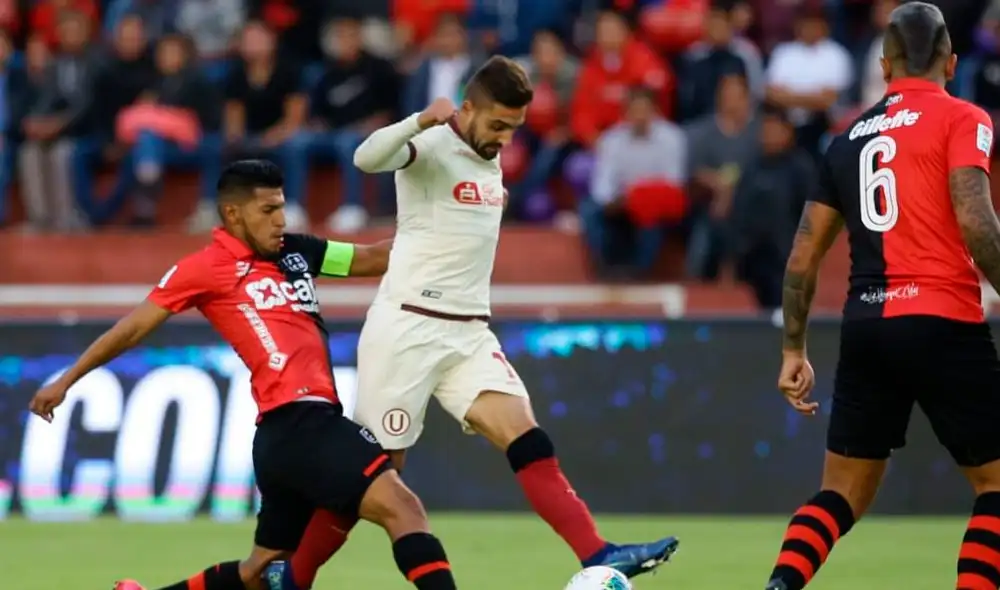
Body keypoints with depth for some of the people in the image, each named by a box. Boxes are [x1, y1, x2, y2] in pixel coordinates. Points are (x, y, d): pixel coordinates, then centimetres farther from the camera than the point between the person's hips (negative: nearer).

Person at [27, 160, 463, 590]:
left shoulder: (296, 252, 17)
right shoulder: (206, 268, -1)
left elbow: (373, 258, 26)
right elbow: (134, 327, 5)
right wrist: (66, 381, 9)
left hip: (312, 425, 9)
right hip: (296, 425, -9)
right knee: (401, 507, -21)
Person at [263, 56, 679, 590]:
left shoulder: (489, 158, 14)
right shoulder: (433, 146, -11)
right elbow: (367, 158, -33)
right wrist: (420, 121, -50)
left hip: (468, 335, 6)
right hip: (408, 329, -6)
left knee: (528, 443, -10)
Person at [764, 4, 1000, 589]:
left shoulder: (849, 139, 17)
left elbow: (804, 256, 18)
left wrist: (794, 350, 24)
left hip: (865, 327, 5)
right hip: (942, 321, -5)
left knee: (842, 495, 12)